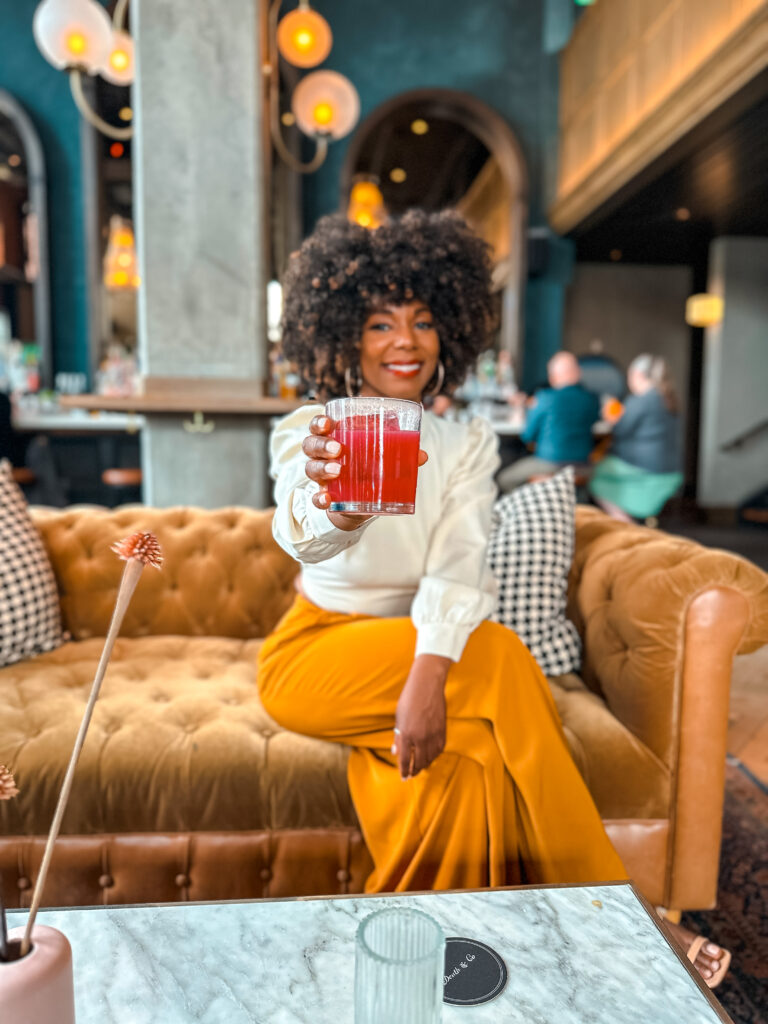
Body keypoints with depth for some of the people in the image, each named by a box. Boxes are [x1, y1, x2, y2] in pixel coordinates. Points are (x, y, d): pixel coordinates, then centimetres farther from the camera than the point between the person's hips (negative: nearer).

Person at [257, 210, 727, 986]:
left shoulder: (468, 444, 0)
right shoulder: (307, 431, -8)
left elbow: (457, 569, -16)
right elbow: (301, 538, -31)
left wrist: (426, 680, -33)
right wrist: (332, 507, -57)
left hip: (419, 646, 3)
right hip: (315, 655, -3)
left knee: (459, 754, -29)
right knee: (499, 657, -25)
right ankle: (597, 899, -10)